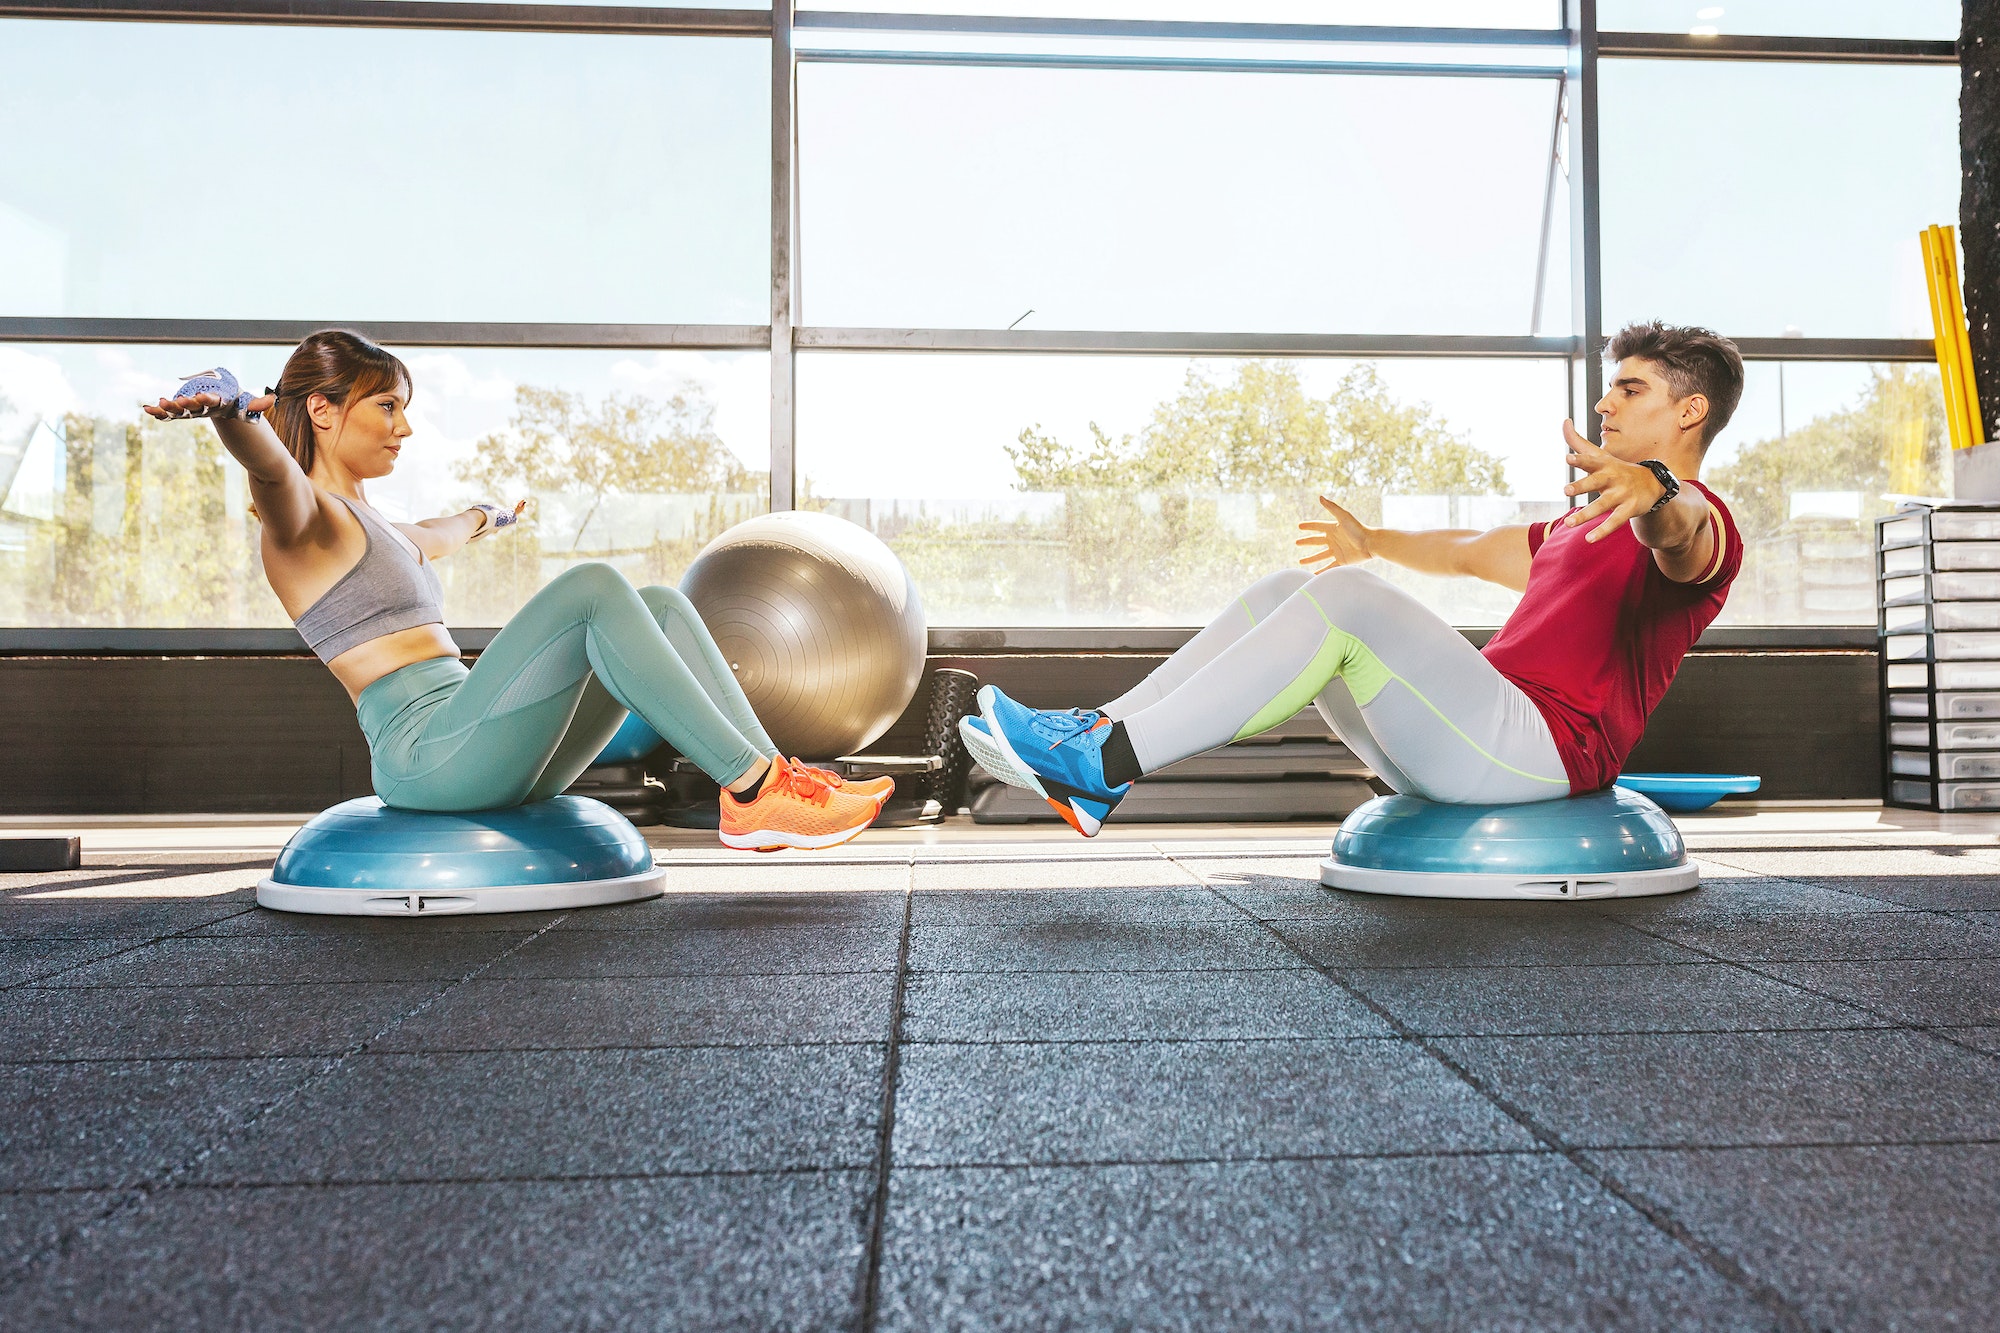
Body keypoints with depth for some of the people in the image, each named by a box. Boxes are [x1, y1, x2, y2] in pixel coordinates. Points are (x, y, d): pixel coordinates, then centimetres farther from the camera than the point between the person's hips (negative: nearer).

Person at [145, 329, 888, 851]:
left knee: (660, 606, -2)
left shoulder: (369, 526, 27)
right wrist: (227, 405, -48)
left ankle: (766, 781, -15)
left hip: (488, 758, 9)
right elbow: (267, 463, -25)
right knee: (592, 589, -24)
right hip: (427, 753, -9)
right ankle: (752, 792, -25)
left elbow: (429, 539, 50)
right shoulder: (302, 517, -1)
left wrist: (484, 518, 70)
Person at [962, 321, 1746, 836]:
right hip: (1474, 747, 9)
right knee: (1287, 594, -3)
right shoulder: (1582, 530, 30)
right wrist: (1374, 542, 55)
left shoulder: (1701, 527, 0)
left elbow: (1679, 528, -27)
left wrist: (1651, 490, -51)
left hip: (1541, 745, -9)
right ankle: (1096, 732, -14)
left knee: (1343, 601, -28)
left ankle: (1106, 765, -32)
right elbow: (1470, 554, 44)